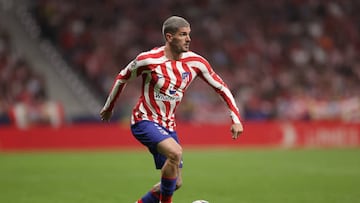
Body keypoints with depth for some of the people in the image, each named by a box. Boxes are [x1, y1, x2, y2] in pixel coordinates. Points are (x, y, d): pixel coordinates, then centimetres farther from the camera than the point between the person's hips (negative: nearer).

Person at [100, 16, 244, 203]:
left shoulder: (195, 62, -5)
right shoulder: (148, 59, -16)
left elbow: (220, 87, 4)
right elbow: (122, 78, 1)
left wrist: (236, 119, -3)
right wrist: (108, 108, 12)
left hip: (168, 125, 6)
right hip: (145, 120, -6)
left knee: (175, 183, 5)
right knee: (175, 152, -32)